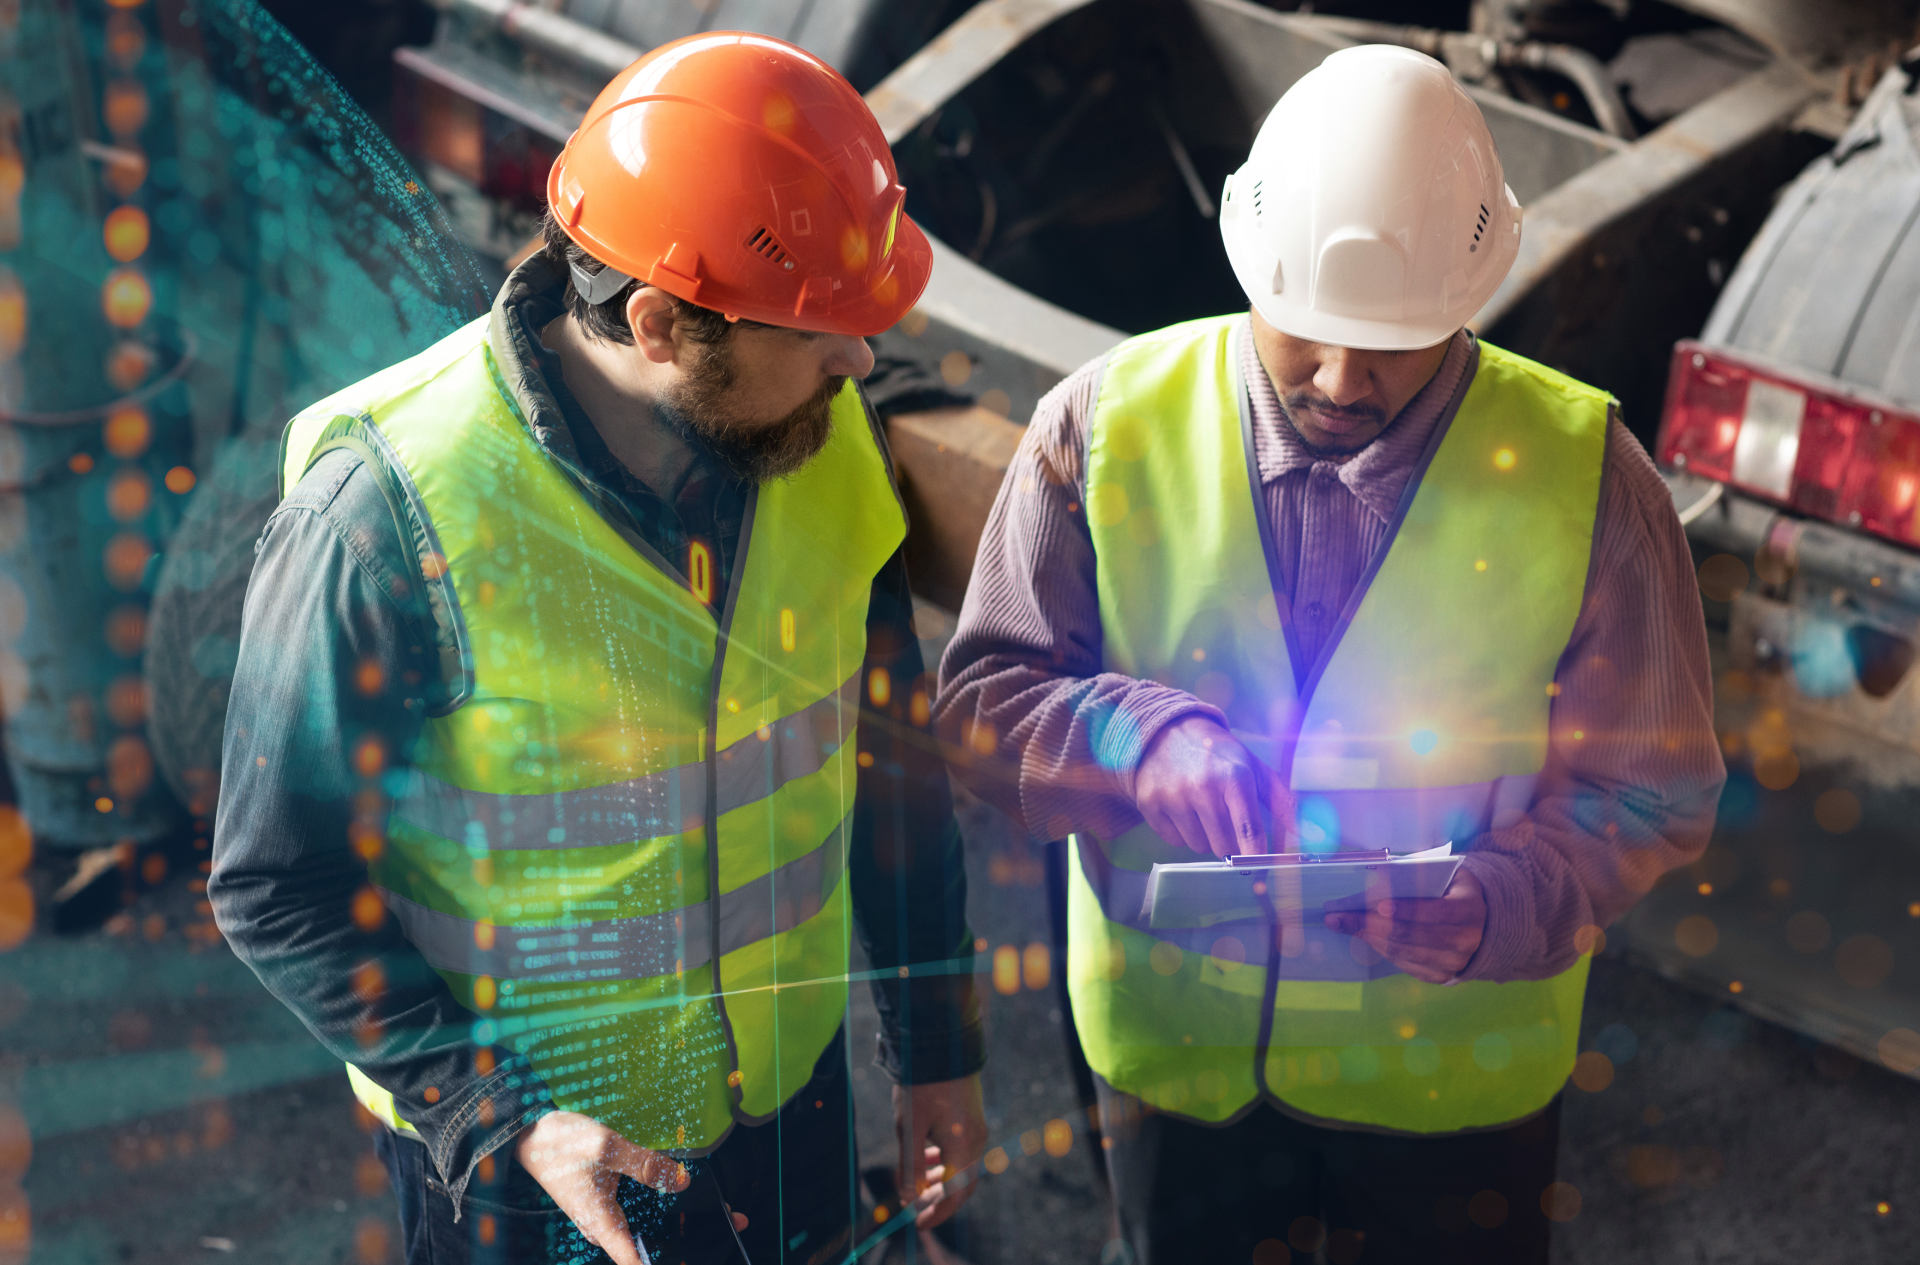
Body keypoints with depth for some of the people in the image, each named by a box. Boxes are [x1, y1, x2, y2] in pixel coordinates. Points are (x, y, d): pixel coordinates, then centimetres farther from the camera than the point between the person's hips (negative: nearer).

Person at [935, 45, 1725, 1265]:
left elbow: (1654, 793, -8)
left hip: (1453, 1067, -1)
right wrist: (1140, 740, -28)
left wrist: (1499, 907, -27)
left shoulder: (1584, 471, -13)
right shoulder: (1109, 422, -11)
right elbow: (984, 696, -7)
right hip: (1172, 1052, 1)